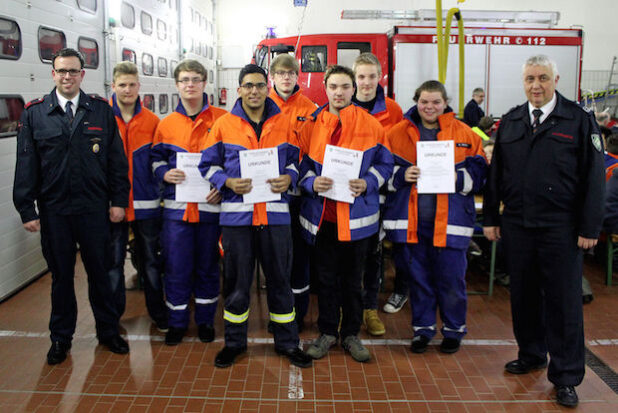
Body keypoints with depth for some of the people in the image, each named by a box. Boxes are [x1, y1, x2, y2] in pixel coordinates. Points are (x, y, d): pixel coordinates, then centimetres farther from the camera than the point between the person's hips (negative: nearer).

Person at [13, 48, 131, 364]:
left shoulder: (101, 110, 2)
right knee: (61, 275, 12)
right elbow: (26, 165, 2)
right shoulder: (34, 113, 2)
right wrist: (27, 210, -3)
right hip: (53, 211, 0)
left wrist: (119, 200, -3)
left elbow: (116, 159, 2)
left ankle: (108, 331, 28)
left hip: (94, 208, 0)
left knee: (100, 272, 10)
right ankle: (61, 338, 29)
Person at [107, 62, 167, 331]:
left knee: (151, 261, 11)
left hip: (146, 203, 1)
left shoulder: (151, 120, 3)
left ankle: (159, 313, 26)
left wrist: (160, 191, -1)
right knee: (113, 262, 8)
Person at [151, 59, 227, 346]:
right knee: (176, 267, 6)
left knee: (207, 266, 11)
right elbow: (156, 158, 15)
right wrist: (165, 174, -6)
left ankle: (205, 320, 27)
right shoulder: (166, 124, 7)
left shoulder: (222, 119, 1)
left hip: (210, 205, -1)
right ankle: (177, 322, 23)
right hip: (176, 206, 1)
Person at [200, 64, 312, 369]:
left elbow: (296, 160, 15)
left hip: (275, 213, 1)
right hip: (236, 213, 0)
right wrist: (227, 182, -9)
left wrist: (289, 178, -6)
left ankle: (287, 342, 24)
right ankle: (234, 342, 26)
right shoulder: (224, 124, 4)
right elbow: (208, 165, 9)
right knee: (236, 280, 8)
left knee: (280, 278, 9)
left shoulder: (283, 123, 7)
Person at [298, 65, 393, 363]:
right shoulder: (311, 125, 3)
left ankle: (351, 333, 28)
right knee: (326, 277, 11)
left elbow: (385, 163, 6)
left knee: (353, 277, 11)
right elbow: (300, 164, 8)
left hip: (357, 215, 0)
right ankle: (328, 332, 28)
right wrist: (312, 183, -12)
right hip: (322, 215, 1)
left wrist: (367, 183, -12)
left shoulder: (370, 125, 1)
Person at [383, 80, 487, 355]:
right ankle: (423, 328, 29)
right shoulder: (399, 133, 5)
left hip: (449, 219, -1)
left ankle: (454, 329, 27)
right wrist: (402, 175, -12)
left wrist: (458, 177, -13)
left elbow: (479, 172, 5)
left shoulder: (465, 134, 4)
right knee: (417, 277, 11)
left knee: (451, 278, 5)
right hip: (410, 219, 1)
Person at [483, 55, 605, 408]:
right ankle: (531, 355, 32)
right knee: (523, 295, 13)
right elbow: (496, 173, 11)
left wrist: (589, 227, -7)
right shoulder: (510, 122, 10)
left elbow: (594, 176, -3)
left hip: (560, 228, -3)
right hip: (517, 225, 4)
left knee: (564, 301, 3)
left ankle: (566, 376, 17)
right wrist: (491, 218, 7)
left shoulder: (579, 120, 0)